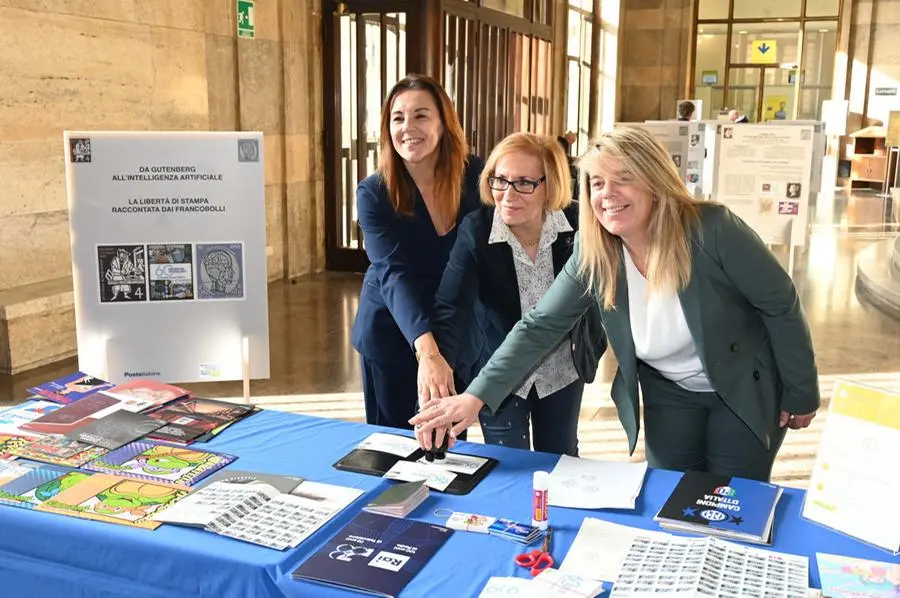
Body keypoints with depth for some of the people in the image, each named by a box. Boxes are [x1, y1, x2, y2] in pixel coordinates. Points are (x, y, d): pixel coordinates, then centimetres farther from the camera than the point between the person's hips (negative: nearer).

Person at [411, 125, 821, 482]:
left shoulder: (711, 229, -27)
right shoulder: (594, 255, -15)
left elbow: (781, 304, -16)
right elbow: (540, 326, -16)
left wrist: (800, 393, -8)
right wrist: (476, 396, -27)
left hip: (745, 390, -3)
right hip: (669, 394, 3)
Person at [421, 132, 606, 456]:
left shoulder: (577, 223, -17)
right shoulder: (475, 231, -22)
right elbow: (450, 307, -32)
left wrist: (593, 345, 2)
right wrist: (435, 358, -50)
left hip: (562, 371, 2)